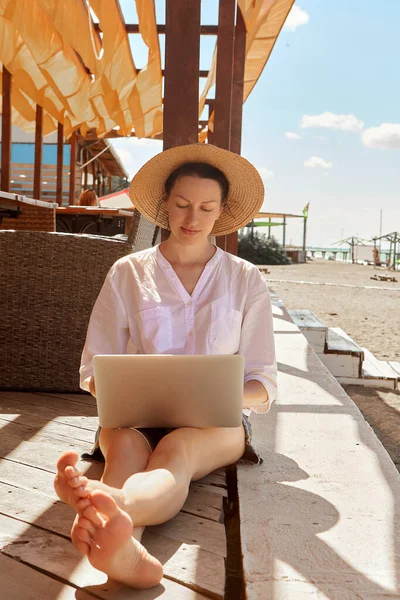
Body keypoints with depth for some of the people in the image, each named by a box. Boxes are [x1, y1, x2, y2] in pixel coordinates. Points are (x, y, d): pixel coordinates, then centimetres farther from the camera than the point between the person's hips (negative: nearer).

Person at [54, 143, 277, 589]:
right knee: (125, 447, -35)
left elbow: (263, 385, 7)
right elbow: (94, 369, 9)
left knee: (175, 449, -36)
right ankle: (123, 544, -66)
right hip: (135, 416, 1)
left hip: (215, 422, -1)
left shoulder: (246, 280, 11)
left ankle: (113, 505, -68)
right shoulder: (127, 273, 11)